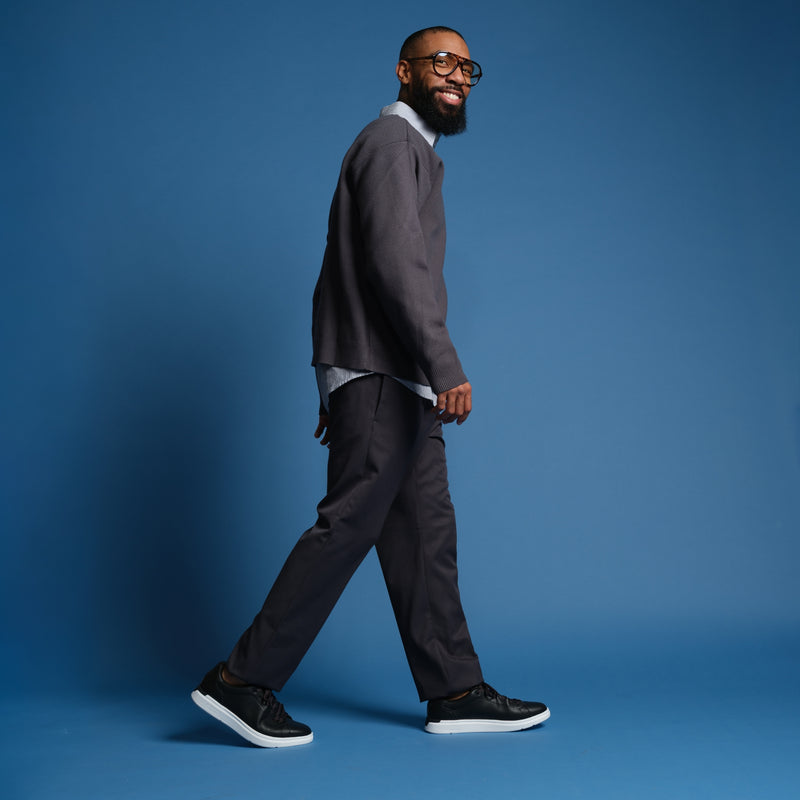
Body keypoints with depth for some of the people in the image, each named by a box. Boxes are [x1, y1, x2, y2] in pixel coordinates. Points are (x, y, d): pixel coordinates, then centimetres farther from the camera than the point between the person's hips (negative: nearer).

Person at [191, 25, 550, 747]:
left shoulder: (415, 149, 25)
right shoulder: (393, 141, -6)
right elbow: (395, 261, -20)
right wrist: (448, 368, -25)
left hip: (403, 379, 10)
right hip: (378, 372, -10)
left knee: (426, 531, 8)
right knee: (350, 523, -8)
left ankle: (455, 693, 14)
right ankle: (243, 681, 2)